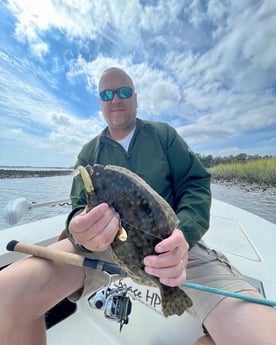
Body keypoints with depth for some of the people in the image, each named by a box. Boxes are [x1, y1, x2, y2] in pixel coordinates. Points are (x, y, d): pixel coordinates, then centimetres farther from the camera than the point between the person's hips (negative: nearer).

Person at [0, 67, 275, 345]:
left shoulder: (164, 134, 9)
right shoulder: (89, 152, 12)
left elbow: (196, 184, 1)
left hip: (168, 242, 1)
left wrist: (183, 233, -19)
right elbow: (80, 206, 5)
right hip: (104, 242, 1)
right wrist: (81, 232, -20)